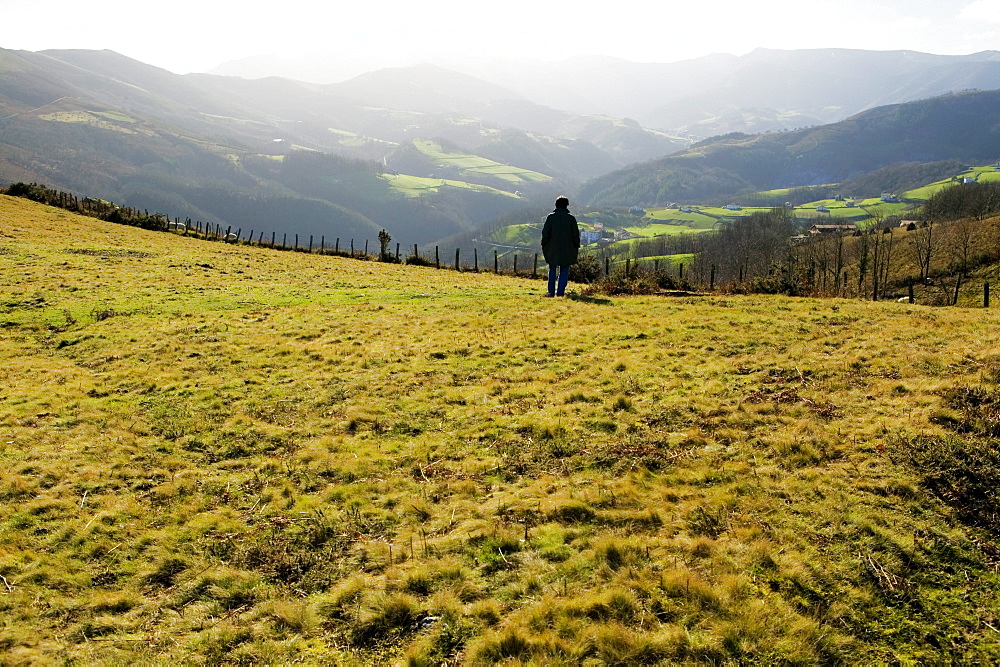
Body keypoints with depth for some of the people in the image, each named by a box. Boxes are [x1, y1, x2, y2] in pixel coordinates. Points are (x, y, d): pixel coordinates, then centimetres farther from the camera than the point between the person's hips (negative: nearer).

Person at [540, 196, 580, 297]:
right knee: (564, 271, 4)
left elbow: (545, 233, -2)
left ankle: (551, 291, 11)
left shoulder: (551, 217, -1)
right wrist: (577, 247, 10)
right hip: (567, 250, -1)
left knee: (552, 270, 12)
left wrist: (544, 246, 6)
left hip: (552, 249, 1)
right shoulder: (571, 218, -1)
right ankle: (560, 292, -1)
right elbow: (576, 235, 1)